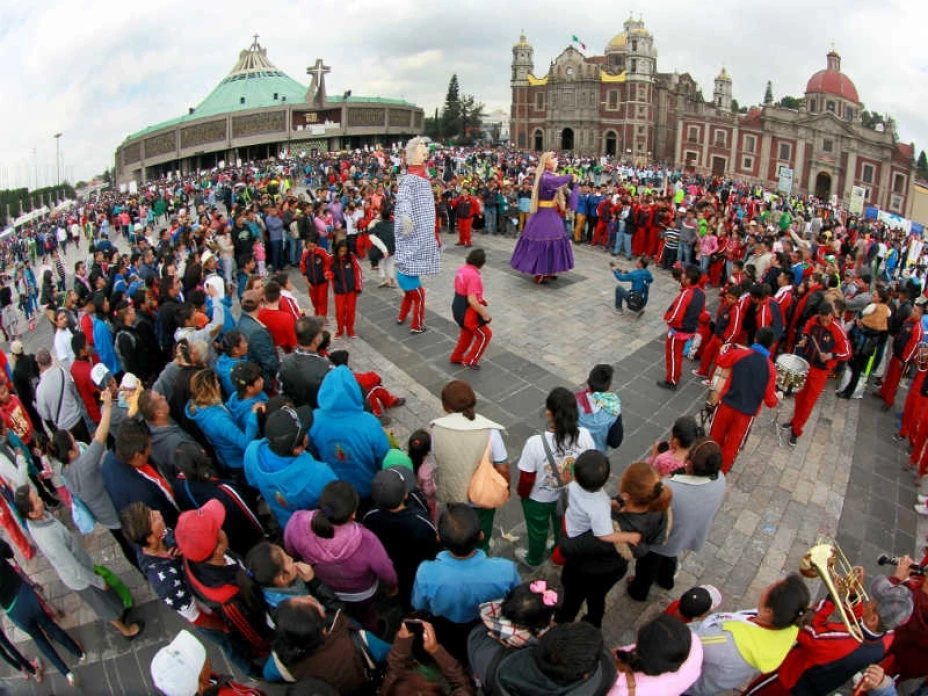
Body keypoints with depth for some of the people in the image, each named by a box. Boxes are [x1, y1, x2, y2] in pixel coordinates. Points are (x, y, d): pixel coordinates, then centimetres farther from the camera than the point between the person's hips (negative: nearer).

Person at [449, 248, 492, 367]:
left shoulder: (462, 269, 1)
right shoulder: (474, 276, -27)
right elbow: (472, 301, -31)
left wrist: (479, 300, 16)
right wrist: (485, 315, -21)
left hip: (458, 309, 9)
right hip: (467, 313, -9)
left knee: (467, 333, 28)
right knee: (485, 335, 9)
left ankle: (456, 358, 41)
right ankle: (470, 360, 17)